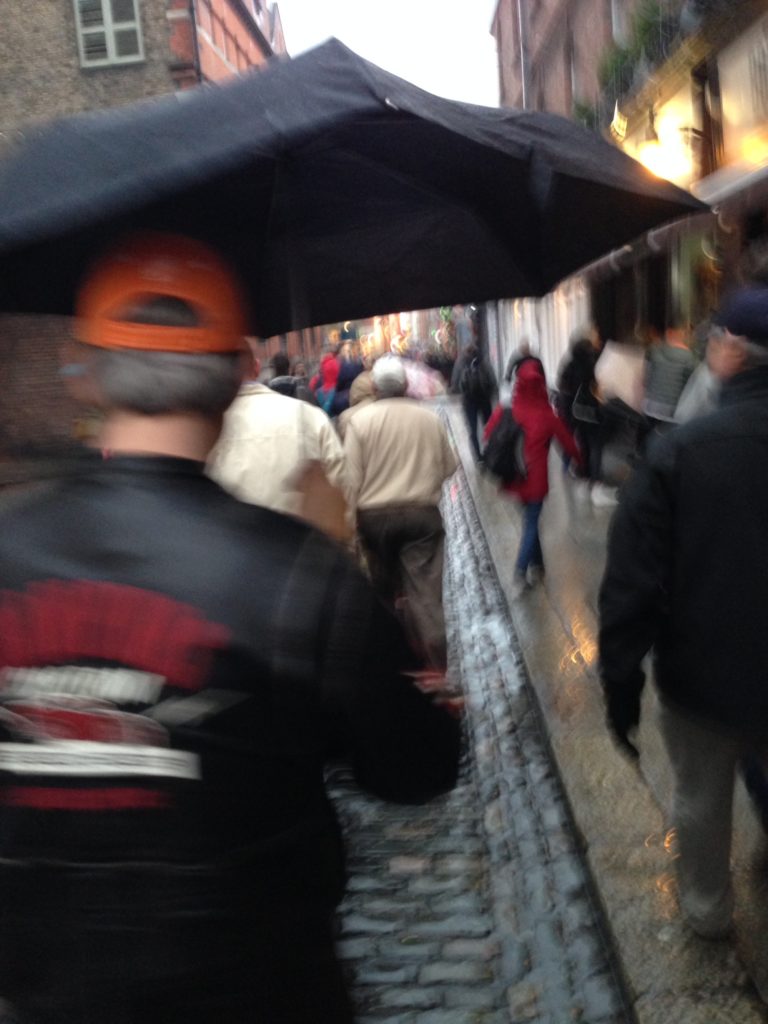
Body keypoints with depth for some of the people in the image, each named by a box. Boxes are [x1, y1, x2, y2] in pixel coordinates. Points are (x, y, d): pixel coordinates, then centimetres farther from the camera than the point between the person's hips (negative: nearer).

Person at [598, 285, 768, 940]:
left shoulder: (680, 451, -19)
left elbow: (632, 583, -18)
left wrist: (621, 684, -8)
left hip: (705, 672, -2)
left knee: (701, 798, 20)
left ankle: (708, 910, 41)